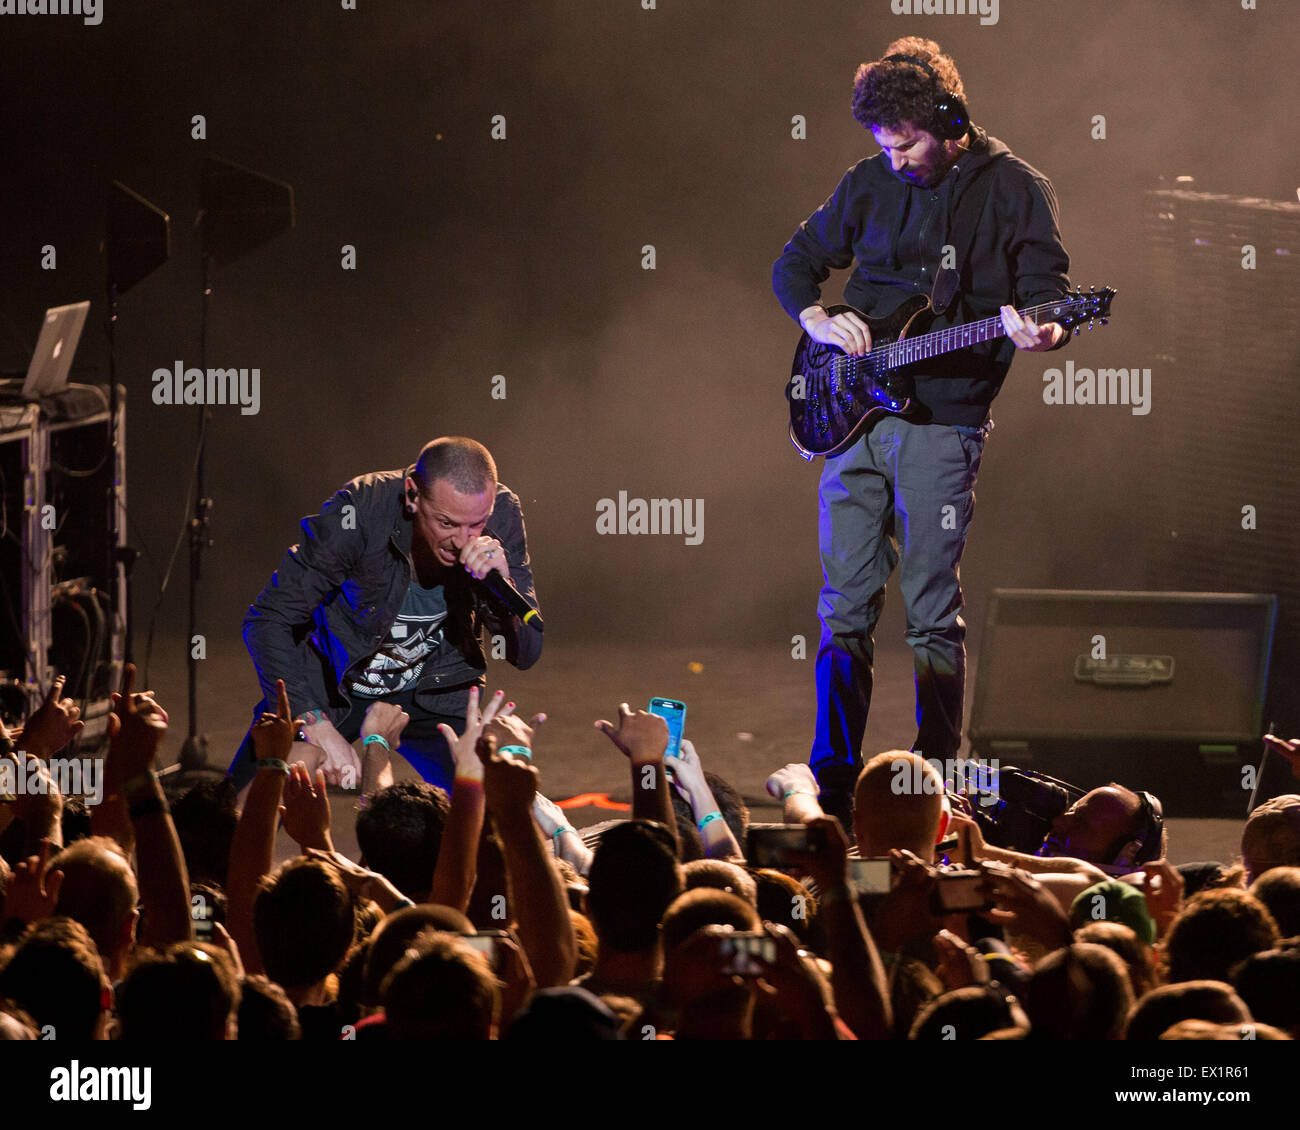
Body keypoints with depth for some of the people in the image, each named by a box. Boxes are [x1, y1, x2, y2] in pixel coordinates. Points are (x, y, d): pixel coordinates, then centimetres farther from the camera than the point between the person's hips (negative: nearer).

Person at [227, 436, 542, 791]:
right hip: (333, 687, -2)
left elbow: (526, 654, -16)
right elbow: (267, 621, -25)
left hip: (431, 694, 2)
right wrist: (318, 726, -35)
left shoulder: (502, 513, -21)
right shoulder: (360, 512, -31)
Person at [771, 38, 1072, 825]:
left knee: (933, 614, -3)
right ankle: (831, 787, 9)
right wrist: (817, 319, 1)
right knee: (845, 605, 4)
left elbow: (1050, 296, -4)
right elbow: (794, 263, 21)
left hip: (941, 420, -4)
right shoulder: (871, 185, 11)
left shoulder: (1013, 190, -1)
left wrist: (1040, 334, -27)